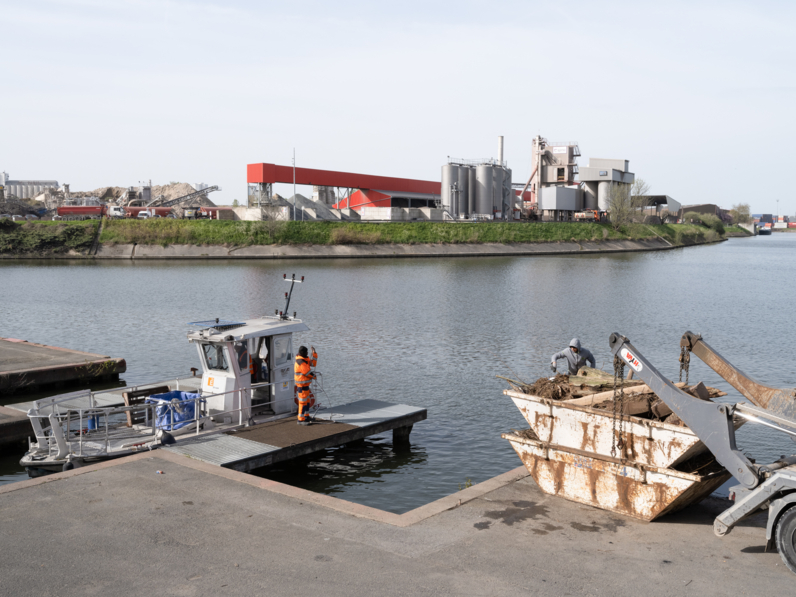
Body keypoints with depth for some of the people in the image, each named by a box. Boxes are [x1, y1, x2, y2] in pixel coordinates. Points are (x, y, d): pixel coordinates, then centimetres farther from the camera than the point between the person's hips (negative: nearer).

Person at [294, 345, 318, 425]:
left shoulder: (305, 359, 9)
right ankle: (301, 419, 2)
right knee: (303, 401, -4)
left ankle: (306, 416, 28)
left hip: (305, 384, 10)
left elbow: (313, 363, 11)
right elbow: (308, 373, -21)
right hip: (302, 385, -10)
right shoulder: (301, 362, -22)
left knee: (307, 401, 17)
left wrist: (314, 352, 4)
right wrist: (313, 376, -1)